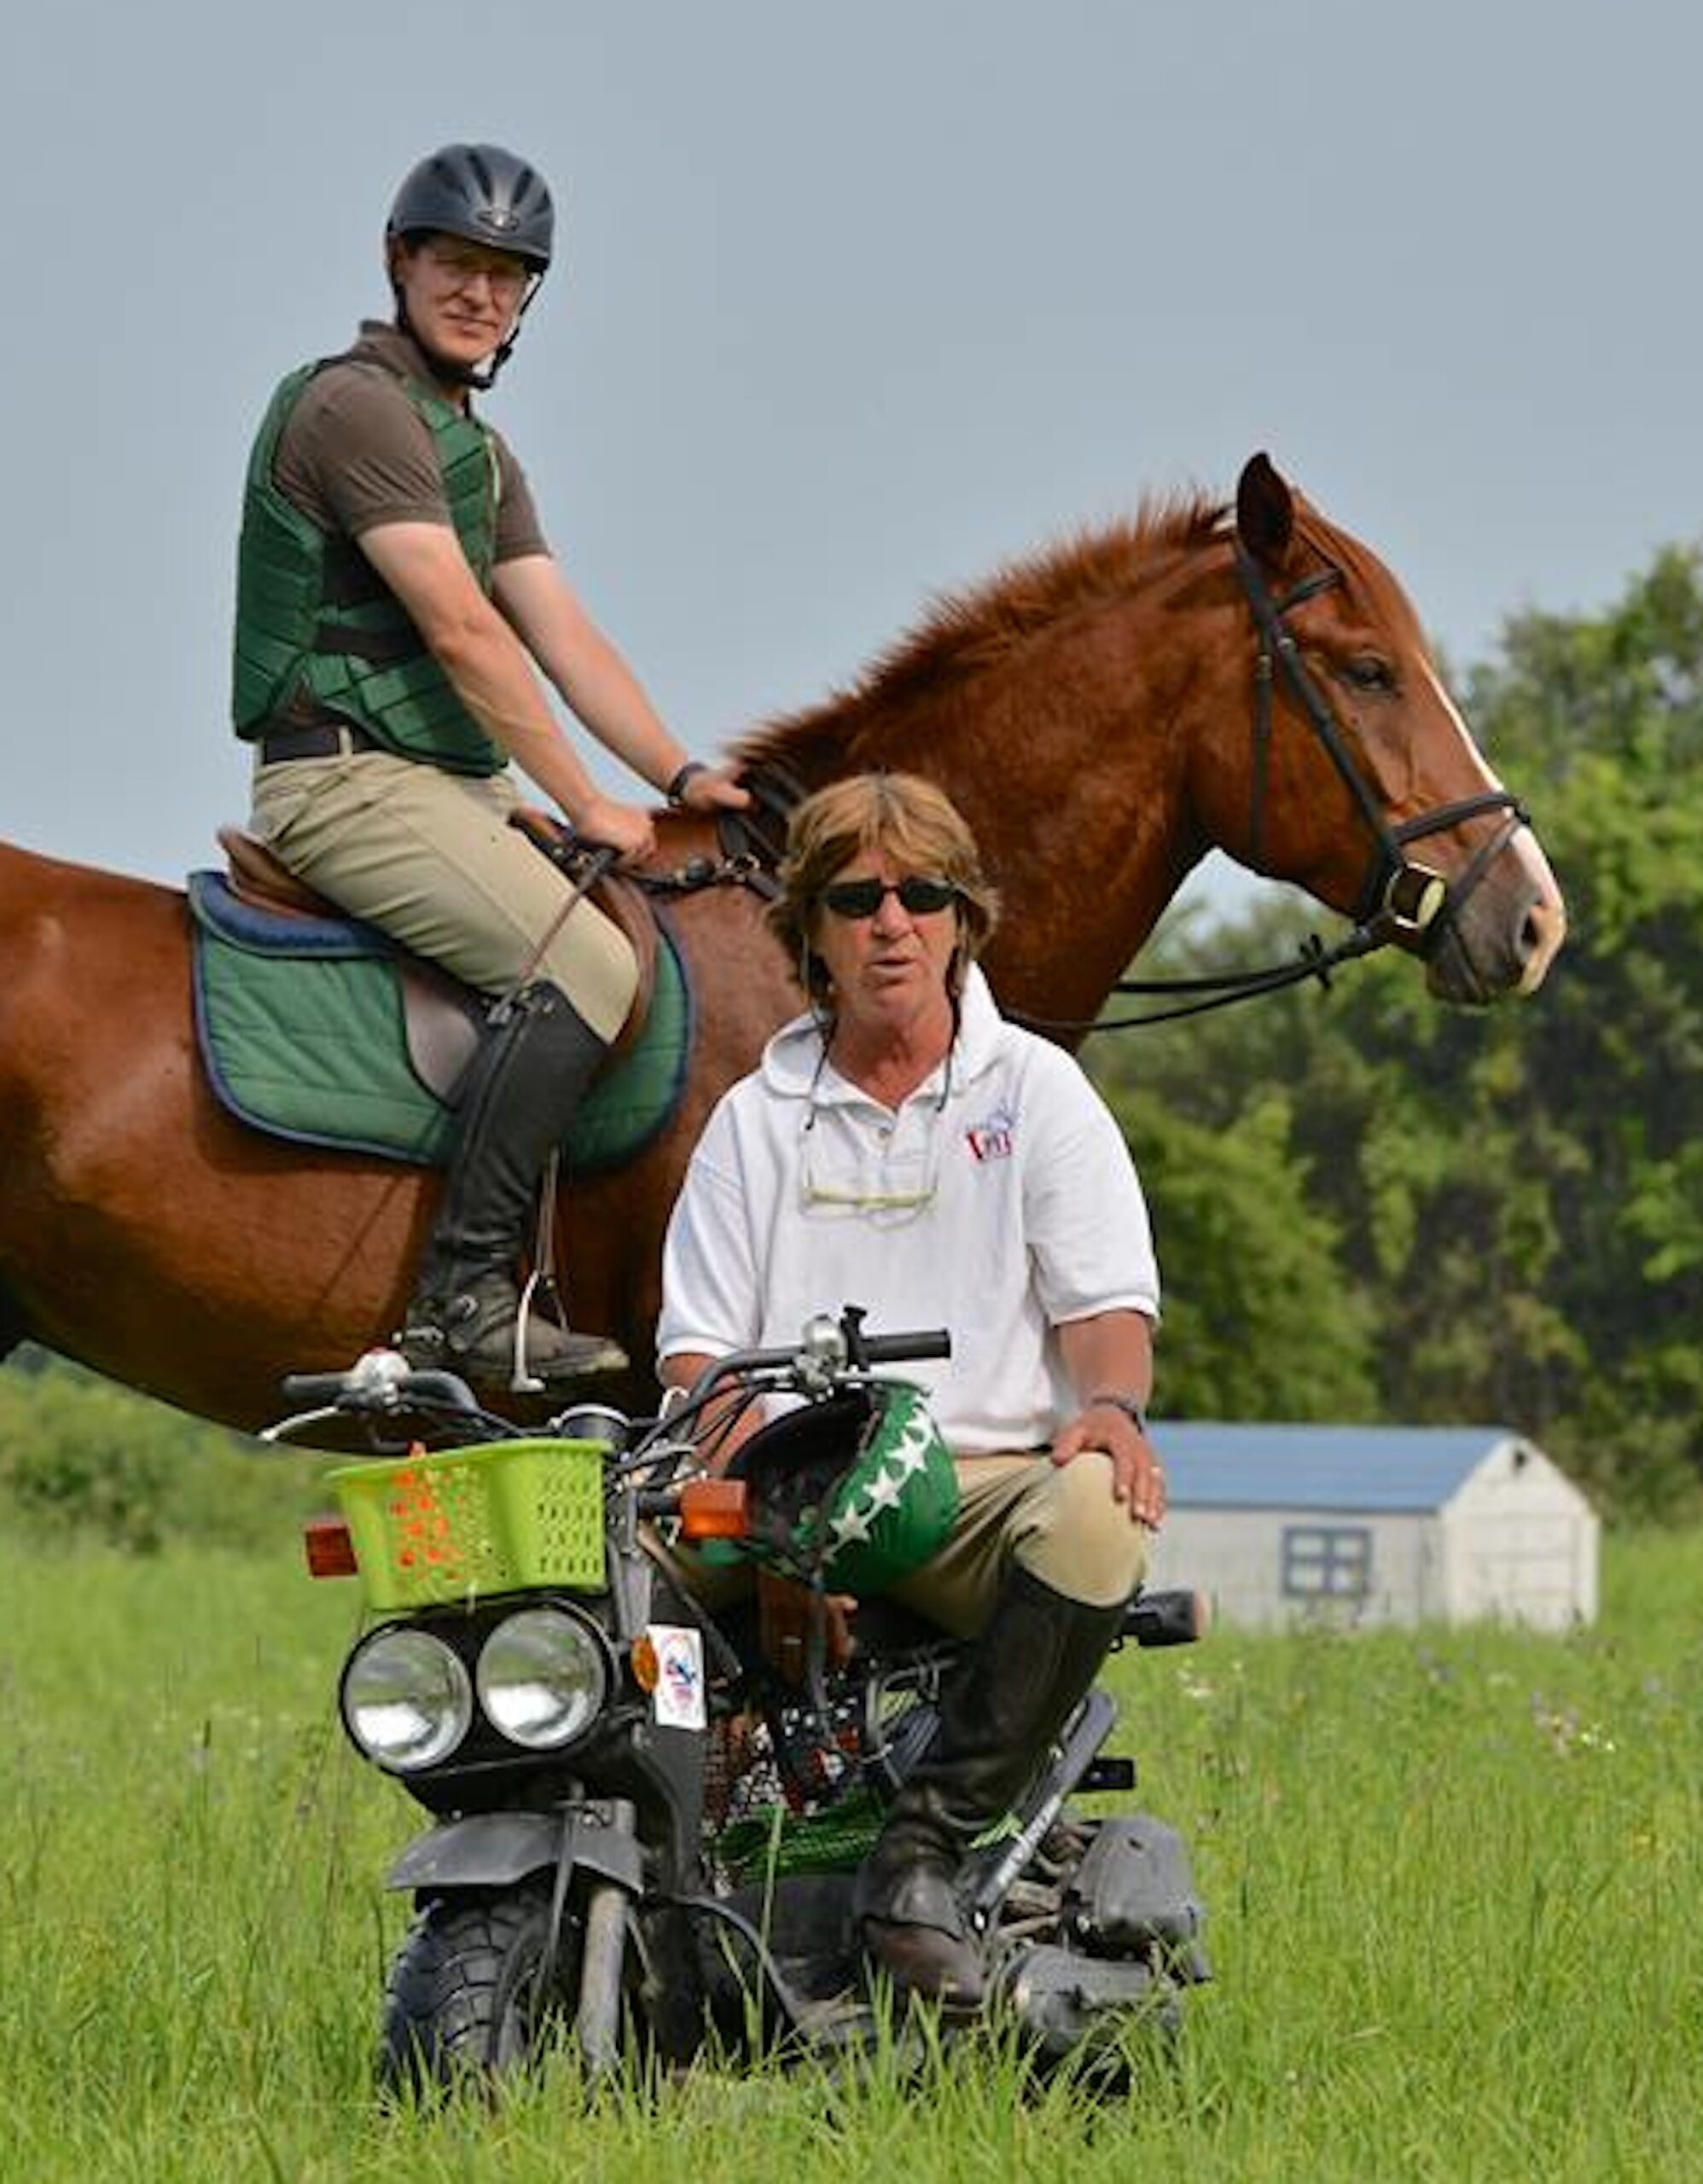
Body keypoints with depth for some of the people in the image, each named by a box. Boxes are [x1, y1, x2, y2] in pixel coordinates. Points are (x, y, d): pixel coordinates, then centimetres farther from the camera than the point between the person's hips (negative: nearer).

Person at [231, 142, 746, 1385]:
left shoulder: (481, 452, 21)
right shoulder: (356, 407, -11)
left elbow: (567, 639, 15)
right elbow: (461, 632, -16)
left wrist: (681, 778, 2)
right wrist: (584, 804, -15)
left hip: (456, 782, 10)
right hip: (349, 776, -10)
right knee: (588, 967, -26)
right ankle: (463, 1296, -26)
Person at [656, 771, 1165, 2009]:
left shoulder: (1036, 1091, 13)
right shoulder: (757, 1118, 17)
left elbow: (1110, 1302, 4)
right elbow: (697, 1340, 11)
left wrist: (1112, 1407, -20)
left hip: (987, 1479, -1)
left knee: (1098, 1517, -37)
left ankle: (929, 1845, -33)